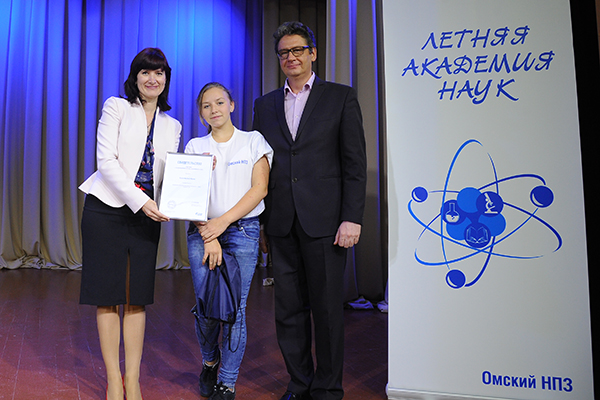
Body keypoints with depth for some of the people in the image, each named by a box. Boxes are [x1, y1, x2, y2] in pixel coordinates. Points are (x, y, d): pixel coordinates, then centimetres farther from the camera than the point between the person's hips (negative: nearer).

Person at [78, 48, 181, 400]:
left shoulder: (172, 125, 16)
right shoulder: (116, 107, 3)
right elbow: (106, 160, -7)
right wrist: (139, 200, -16)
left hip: (146, 214, 3)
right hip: (107, 209, -3)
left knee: (138, 298, 4)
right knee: (108, 295, 1)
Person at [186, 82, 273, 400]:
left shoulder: (253, 141, 7)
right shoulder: (195, 147, 11)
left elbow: (259, 188, -2)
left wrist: (222, 222, -11)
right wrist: (209, 238, -9)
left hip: (243, 230, -1)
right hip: (202, 231, 2)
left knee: (235, 308, -4)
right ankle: (210, 362, 29)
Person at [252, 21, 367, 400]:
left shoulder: (341, 97, 4)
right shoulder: (265, 105, 15)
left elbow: (355, 163, -2)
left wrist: (352, 218, -10)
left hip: (324, 221, -3)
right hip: (281, 223, 4)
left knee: (328, 308, 4)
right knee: (289, 309, 11)